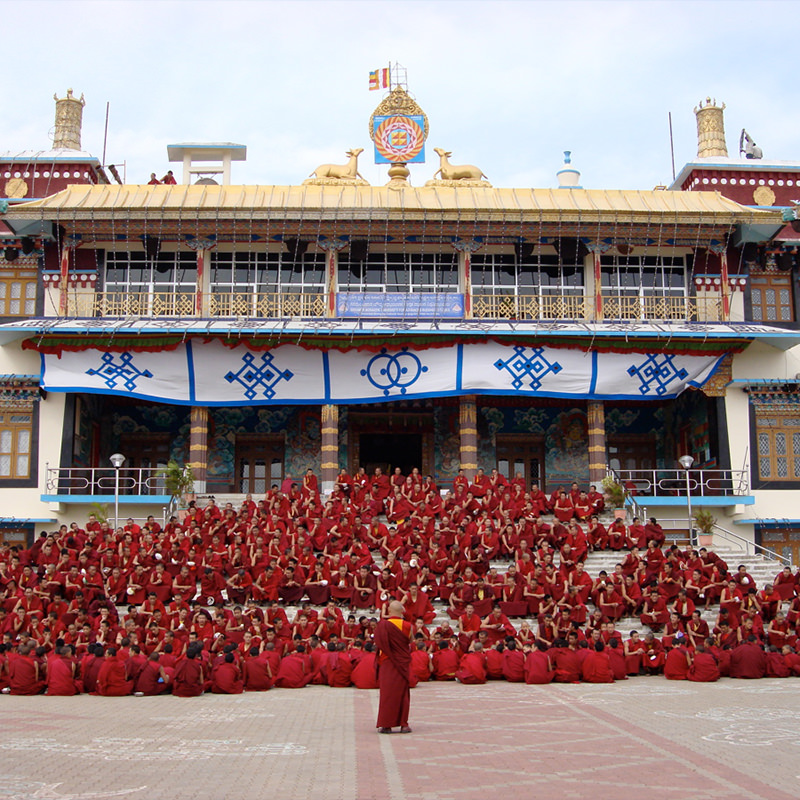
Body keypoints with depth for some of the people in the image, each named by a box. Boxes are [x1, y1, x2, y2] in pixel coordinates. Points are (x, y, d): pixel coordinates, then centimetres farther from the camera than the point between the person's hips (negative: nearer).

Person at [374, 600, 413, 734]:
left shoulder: (383, 625, -11)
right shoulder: (407, 625, -5)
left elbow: (379, 643, -5)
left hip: (388, 663, -1)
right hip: (404, 663, 1)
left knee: (387, 693, 4)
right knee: (403, 693, 10)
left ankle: (386, 725, 5)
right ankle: (403, 724, 10)